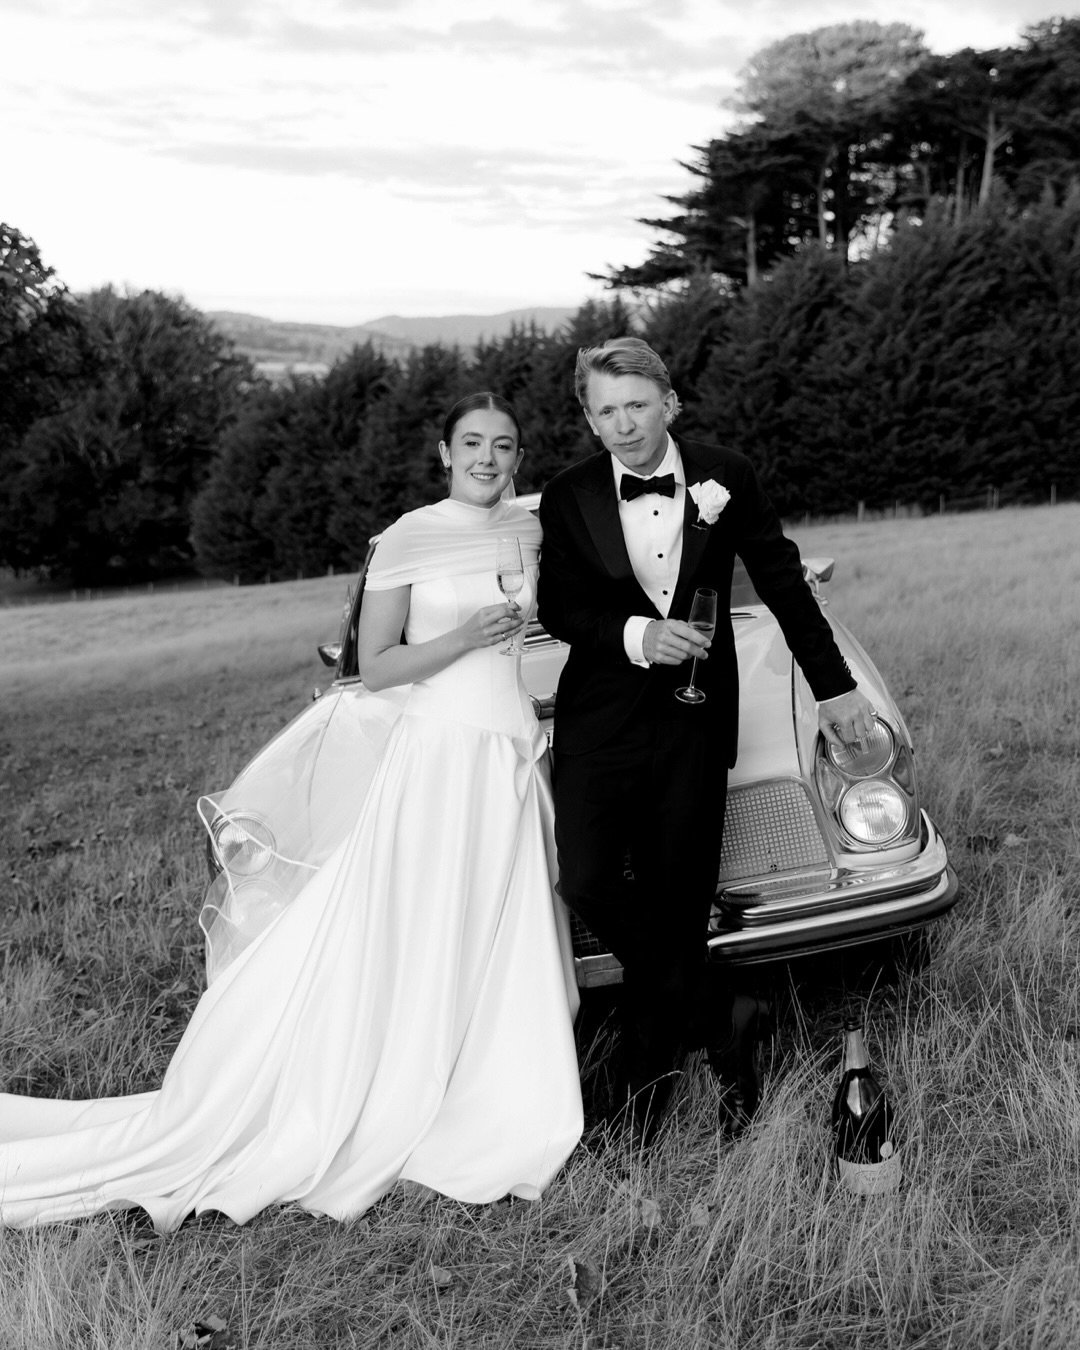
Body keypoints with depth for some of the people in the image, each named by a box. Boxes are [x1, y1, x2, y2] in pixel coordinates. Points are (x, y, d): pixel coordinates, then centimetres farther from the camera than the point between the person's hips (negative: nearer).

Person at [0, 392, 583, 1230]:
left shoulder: (530, 529, 10)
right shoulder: (408, 538, -6)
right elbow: (375, 669, -7)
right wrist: (461, 638, -19)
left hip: (516, 756, 6)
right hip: (439, 754, -5)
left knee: (506, 945, 9)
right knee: (417, 943, 0)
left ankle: (491, 1118, 24)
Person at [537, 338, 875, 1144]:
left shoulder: (727, 476, 0)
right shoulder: (568, 498, -1)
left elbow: (784, 584, 6)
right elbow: (559, 608, -2)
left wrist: (834, 686, 6)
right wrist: (637, 636, -20)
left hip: (696, 720, 0)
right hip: (600, 718, 0)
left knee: (677, 897, 4)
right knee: (589, 884, -12)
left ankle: (648, 1064, 24)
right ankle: (723, 1015, 8)